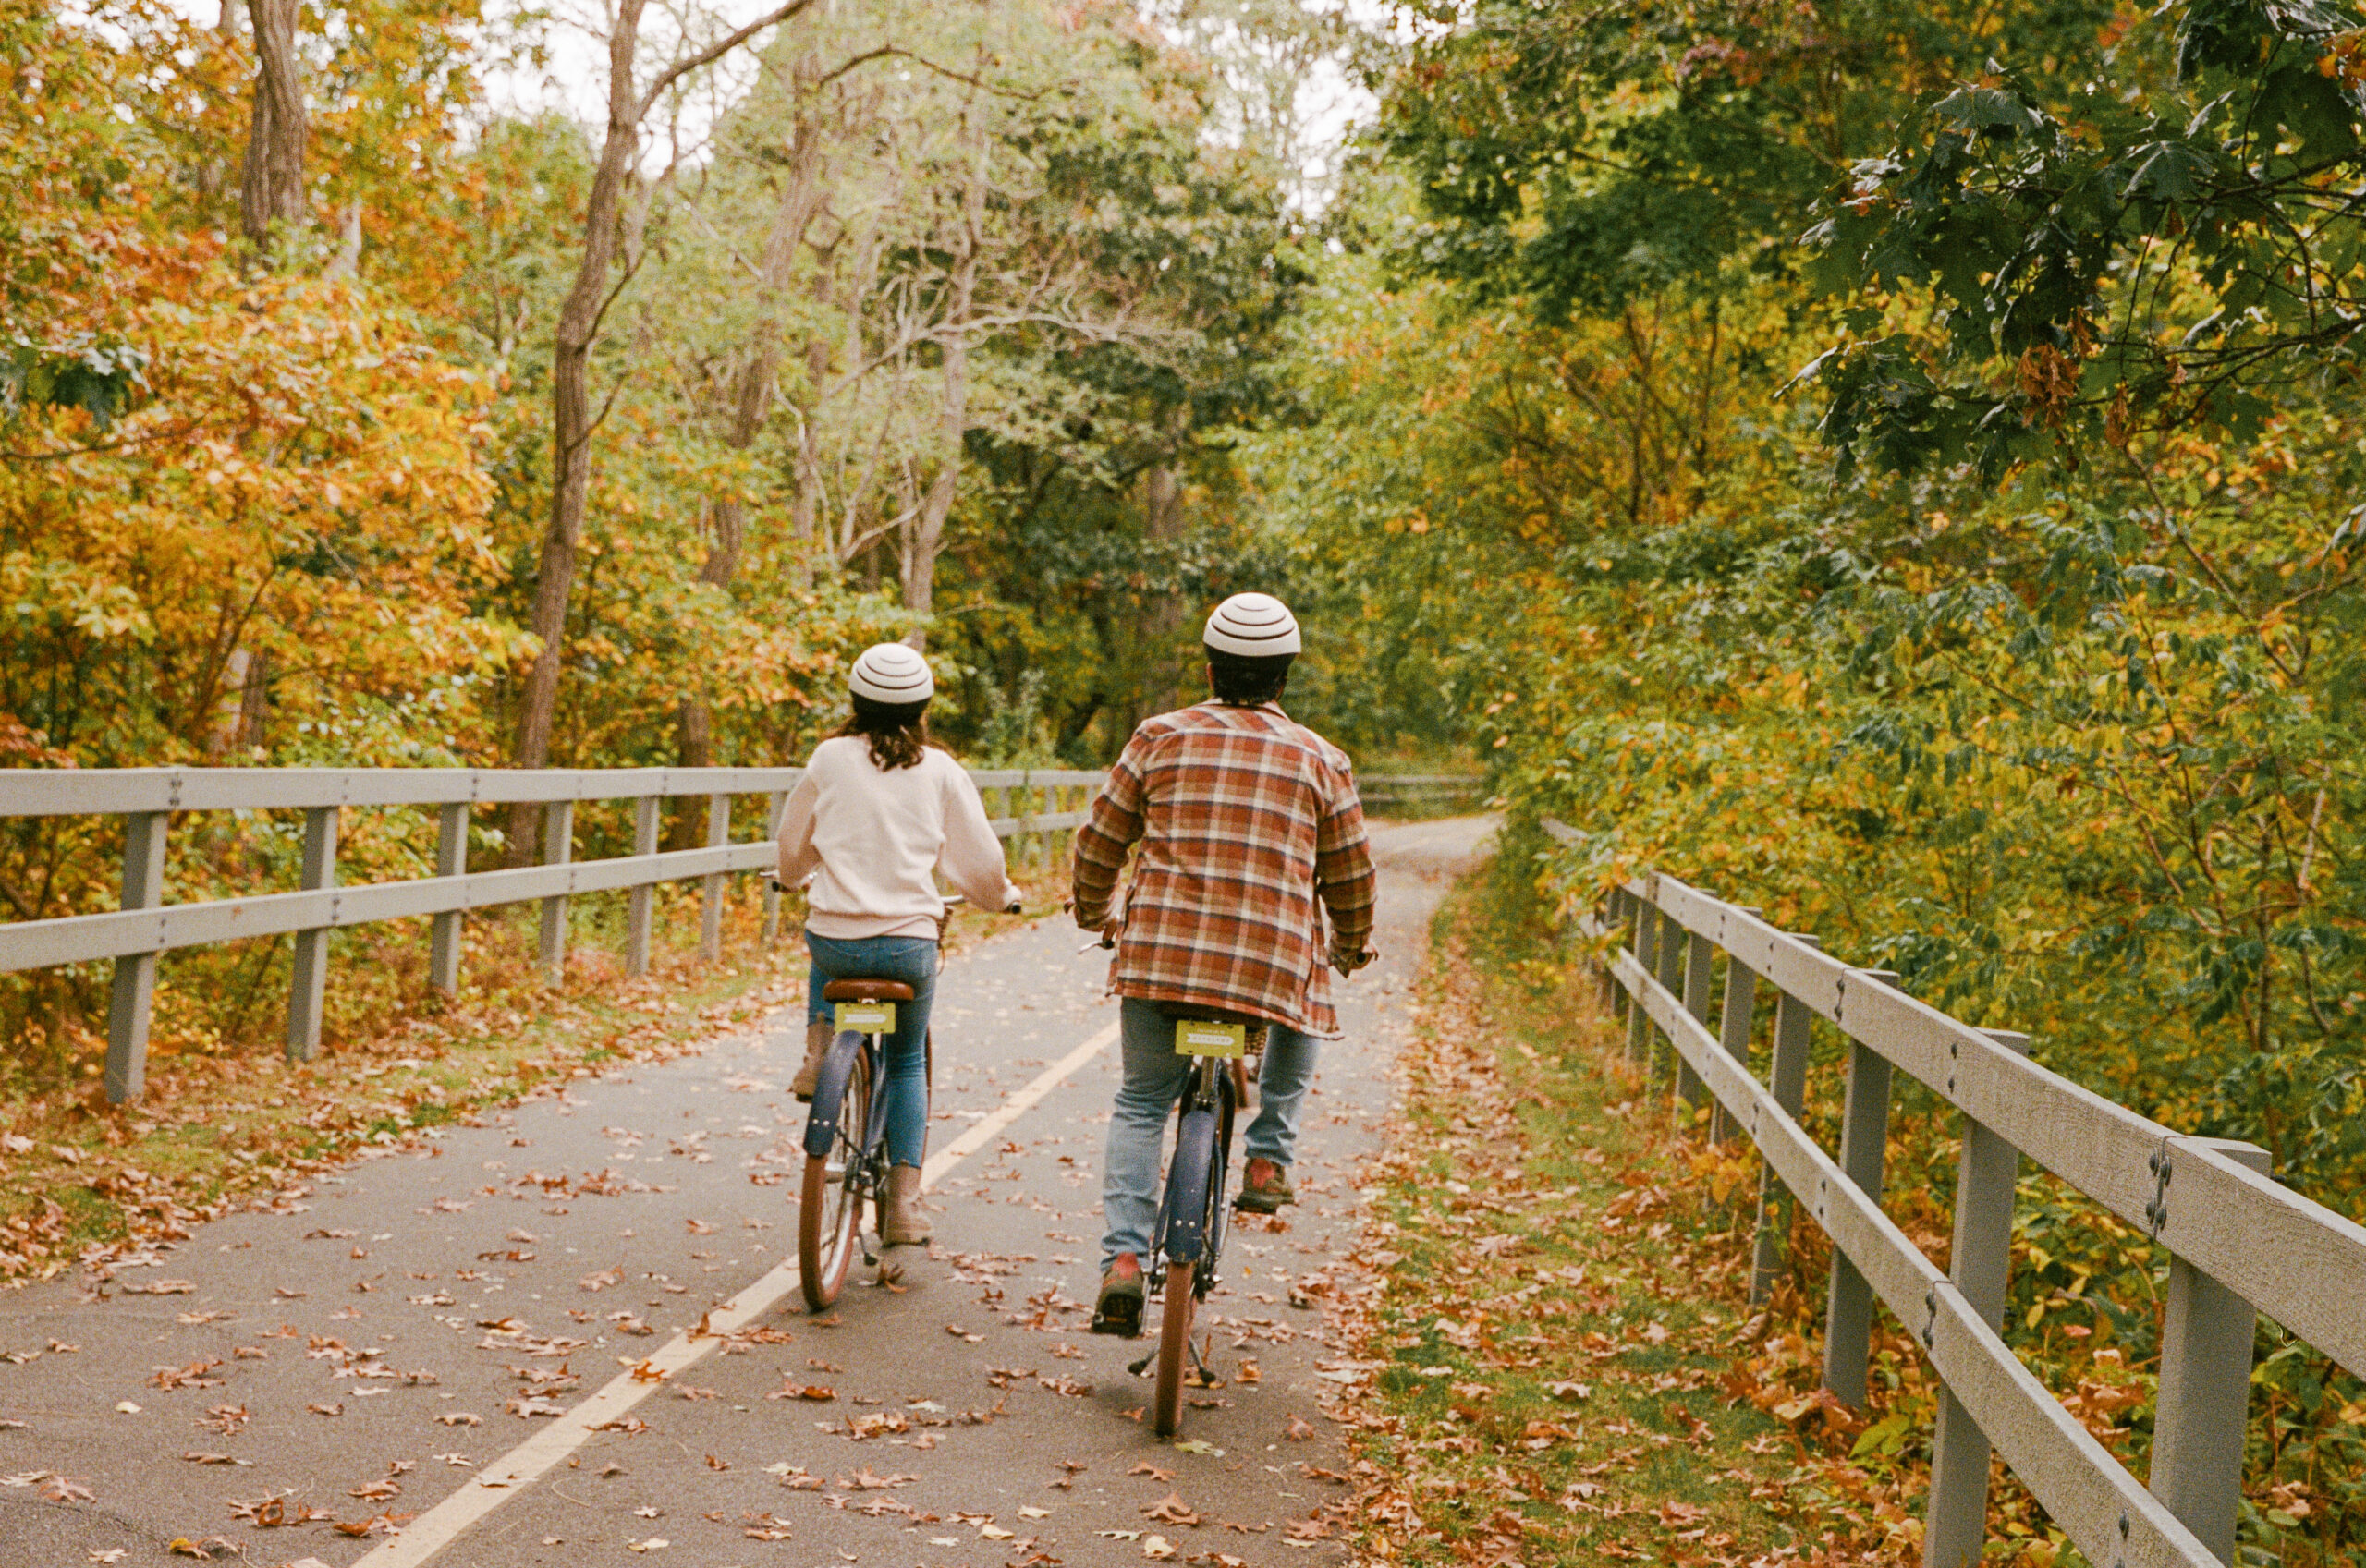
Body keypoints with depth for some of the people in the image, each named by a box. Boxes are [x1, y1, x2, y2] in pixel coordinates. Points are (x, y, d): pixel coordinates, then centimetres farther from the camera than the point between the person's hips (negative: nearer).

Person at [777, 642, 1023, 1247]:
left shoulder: (830, 759, 3)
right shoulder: (941, 772, 2)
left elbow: (793, 846, 14)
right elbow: (979, 858, 7)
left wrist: (792, 877, 38)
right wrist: (1003, 896, 29)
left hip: (836, 939, 0)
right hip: (911, 944, 0)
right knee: (907, 1062, 19)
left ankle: (819, 1049, 16)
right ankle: (903, 1200, 13)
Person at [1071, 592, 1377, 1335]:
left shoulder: (1161, 737, 9)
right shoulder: (1319, 759, 8)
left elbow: (1099, 841, 13)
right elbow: (1350, 875, 15)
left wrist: (1094, 915, 32)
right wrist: (1354, 947, 33)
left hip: (1159, 950, 1)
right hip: (1274, 959, 0)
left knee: (1140, 1104, 13)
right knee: (1301, 1016, 34)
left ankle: (1122, 1260, -2)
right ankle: (1268, 1157, 23)